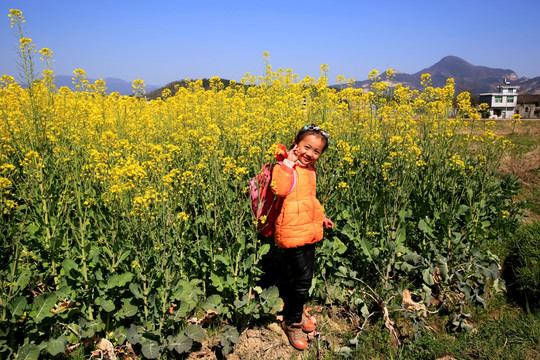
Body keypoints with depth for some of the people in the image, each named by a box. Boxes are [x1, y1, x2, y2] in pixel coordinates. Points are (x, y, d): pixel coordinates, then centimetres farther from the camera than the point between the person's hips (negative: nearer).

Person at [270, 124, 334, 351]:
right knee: (301, 279, -3)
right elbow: (280, 190, -35)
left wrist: (320, 217, 24)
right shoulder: (286, 166, -14)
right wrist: (288, 163, -29)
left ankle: (294, 312, 42)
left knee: (303, 278, 19)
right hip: (292, 233, -8)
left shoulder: (310, 170, 11)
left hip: (309, 232, 9)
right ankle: (292, 323, 19)